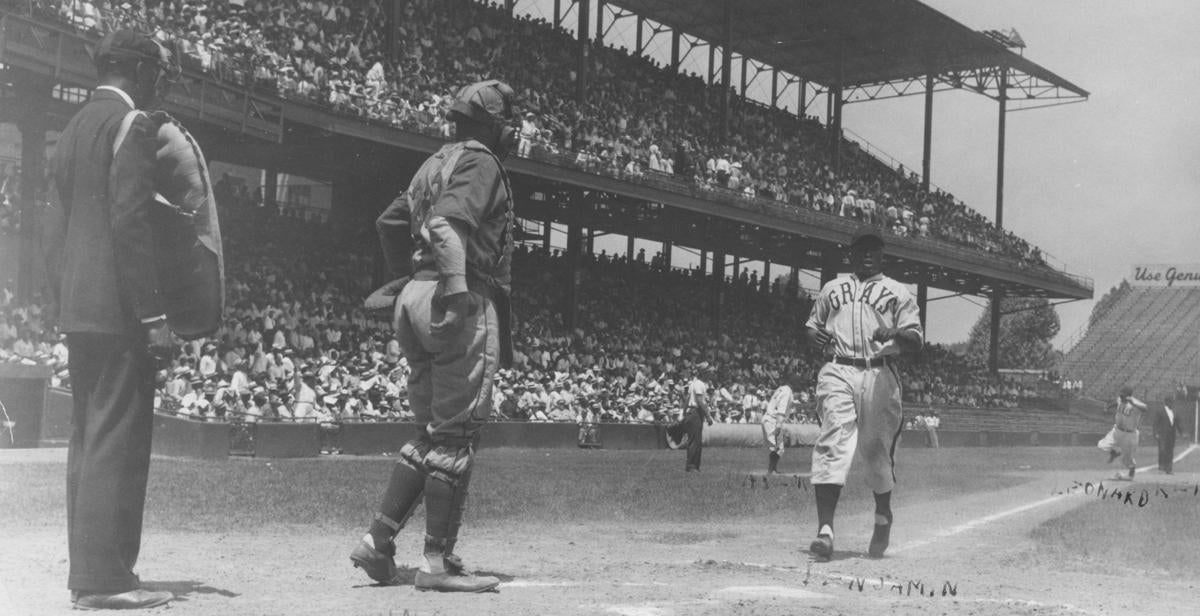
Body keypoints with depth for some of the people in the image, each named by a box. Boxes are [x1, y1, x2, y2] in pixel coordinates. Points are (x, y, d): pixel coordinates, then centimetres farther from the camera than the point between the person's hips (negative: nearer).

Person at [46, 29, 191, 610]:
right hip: (117, 308, -9)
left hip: (78, 310, 9)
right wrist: (154, 315, -18)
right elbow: (130, 223, -17)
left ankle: (86, 570, 17)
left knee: (89, 439, 12)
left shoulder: (73, 128, 18)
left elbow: (56, 228, 19)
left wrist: (65, 302, 21)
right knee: (119, 442, -7)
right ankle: (104, 579, -5)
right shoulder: (131, 124, -9)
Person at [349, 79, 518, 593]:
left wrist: (407, 275, 38)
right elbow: (449, 222, -22)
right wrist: (457, 285, -32)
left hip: (415, 299, 9)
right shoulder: (479, 162, -5)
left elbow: (389, 221, 29)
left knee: (430, 433, 15)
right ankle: (438, 562, -3)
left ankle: (378, 541, 11)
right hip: (463, 305, -9)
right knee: (455, 436, -6)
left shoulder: (435, 164, 23)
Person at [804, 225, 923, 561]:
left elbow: (917, 340, 4)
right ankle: (825, 528, -21)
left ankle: (883, 515, 32)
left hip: (880, 376, 0)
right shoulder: (832, 288, 20)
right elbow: (812, 325, 25)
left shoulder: (897, 292, 12)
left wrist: (894, 334, -18)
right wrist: (814, 335, 0)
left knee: (878, 448, 5)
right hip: (839, 372, 1)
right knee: (833, 444, -15)